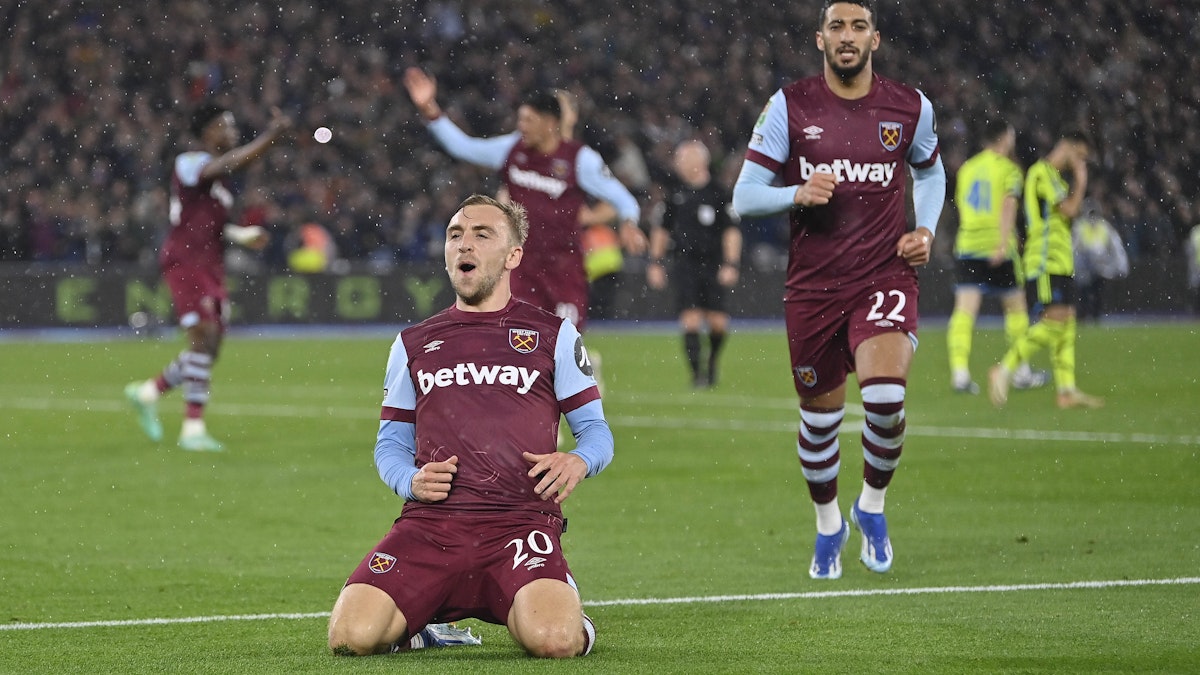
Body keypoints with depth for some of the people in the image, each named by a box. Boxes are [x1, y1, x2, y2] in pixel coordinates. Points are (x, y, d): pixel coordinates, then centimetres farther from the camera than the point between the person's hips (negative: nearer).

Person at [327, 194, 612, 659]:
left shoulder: (553, 336, 14)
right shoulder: (414, 343, 21)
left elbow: (596, 430, 14)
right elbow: (390, 443, 22)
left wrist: (578, 461, -10)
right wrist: (411, 479, -1)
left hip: (520, 522, -2)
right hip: (429, 523, 2)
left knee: (552, 640, -31)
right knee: (351, 635, -23)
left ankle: (559, 602, 7)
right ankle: (425, 619, 12)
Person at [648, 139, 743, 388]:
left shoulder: (718, 193, -3)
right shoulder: (675, 194, 6)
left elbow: (731, 231, -1)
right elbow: (661, 230, 17)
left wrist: (731, 264, -9)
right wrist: (655, 263, 13)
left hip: (714, 264, -2)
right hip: (686, 263, 2)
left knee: (718, 322, -3)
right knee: (690, 319, -9)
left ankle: (712, 359, 25)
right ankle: (697, 373, -2)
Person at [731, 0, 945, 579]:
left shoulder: (910, 108, 3)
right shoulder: (789, 107, -2)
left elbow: (930, 171, 24)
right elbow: (743, 198, -2)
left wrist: (926, 230, 7)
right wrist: (797, 194, -21)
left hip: (886, 277, -1)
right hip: (813, 286, 1)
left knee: (885, 397, -24)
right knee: (819, 416, 9)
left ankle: (872, 505, 4)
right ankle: (828, 525, 36)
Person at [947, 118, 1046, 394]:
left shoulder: (966, 169, 14)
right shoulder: (1009, 169, -2)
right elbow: (1009, 205, -16)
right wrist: (1004, 244, -24)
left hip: (967, 246, 4)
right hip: (998, 249, -4)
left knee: (964, 310, -5)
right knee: (1016, 307, 13)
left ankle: (959, 371, -20)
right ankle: (1021, 372, 22)